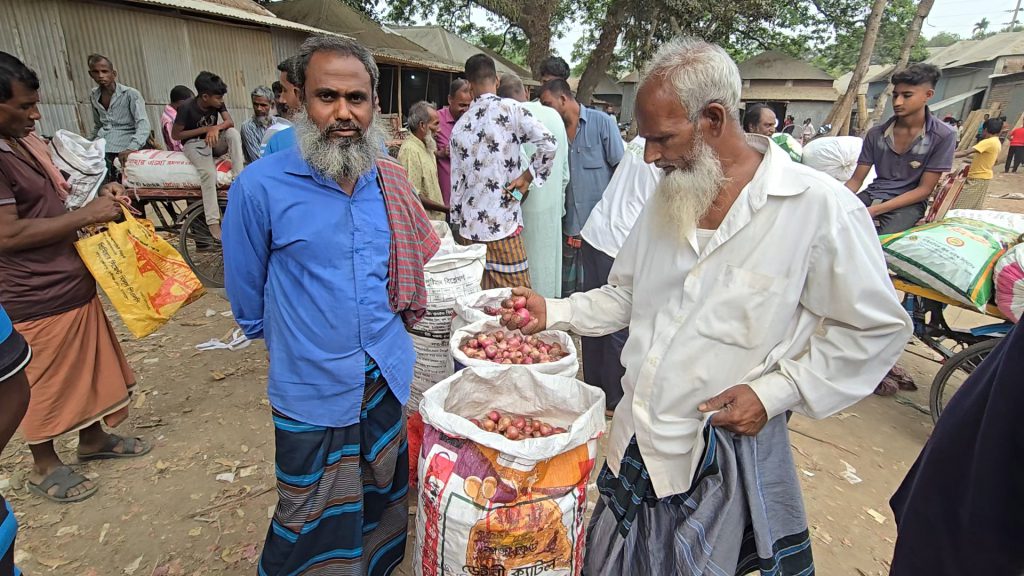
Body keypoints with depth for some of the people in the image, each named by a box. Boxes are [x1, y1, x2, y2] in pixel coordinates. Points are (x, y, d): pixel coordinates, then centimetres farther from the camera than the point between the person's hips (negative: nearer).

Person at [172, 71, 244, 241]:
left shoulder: (217, 103, -5)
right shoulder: (188, 108, -19)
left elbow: (230, 122, -15)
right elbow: (175, 134, -14)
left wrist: (216, 127, -36)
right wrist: (205, 129, -18)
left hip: (213, 141, 5)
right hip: (194, 143, -5)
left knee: (233, 133, -27)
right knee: (209, 173, -33)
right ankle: (213, 221, -33)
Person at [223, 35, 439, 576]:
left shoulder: (390, 181, -1)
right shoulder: (261, 186, -15)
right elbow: (248, 299, -2)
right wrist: (298, 342, 11)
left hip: (388, 375, 4)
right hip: (312, 390, -4)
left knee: (384, 504, 23)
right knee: (315, 531, 13)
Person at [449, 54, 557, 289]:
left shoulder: (460, 125, 7)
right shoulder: (510, 109, -6)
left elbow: (456, 181, 10)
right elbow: (549, 144, -16)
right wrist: (527, 177, -2)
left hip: (469, 226, 5)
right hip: (502, 225, -5)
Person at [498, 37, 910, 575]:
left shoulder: (820, 207, -15)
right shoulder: (666, 197, 5)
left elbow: (876, 328, -8)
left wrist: (775, 391, -16)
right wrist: (554, 311, -2)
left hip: (724, 452, -5)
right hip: (636, 442, 6)